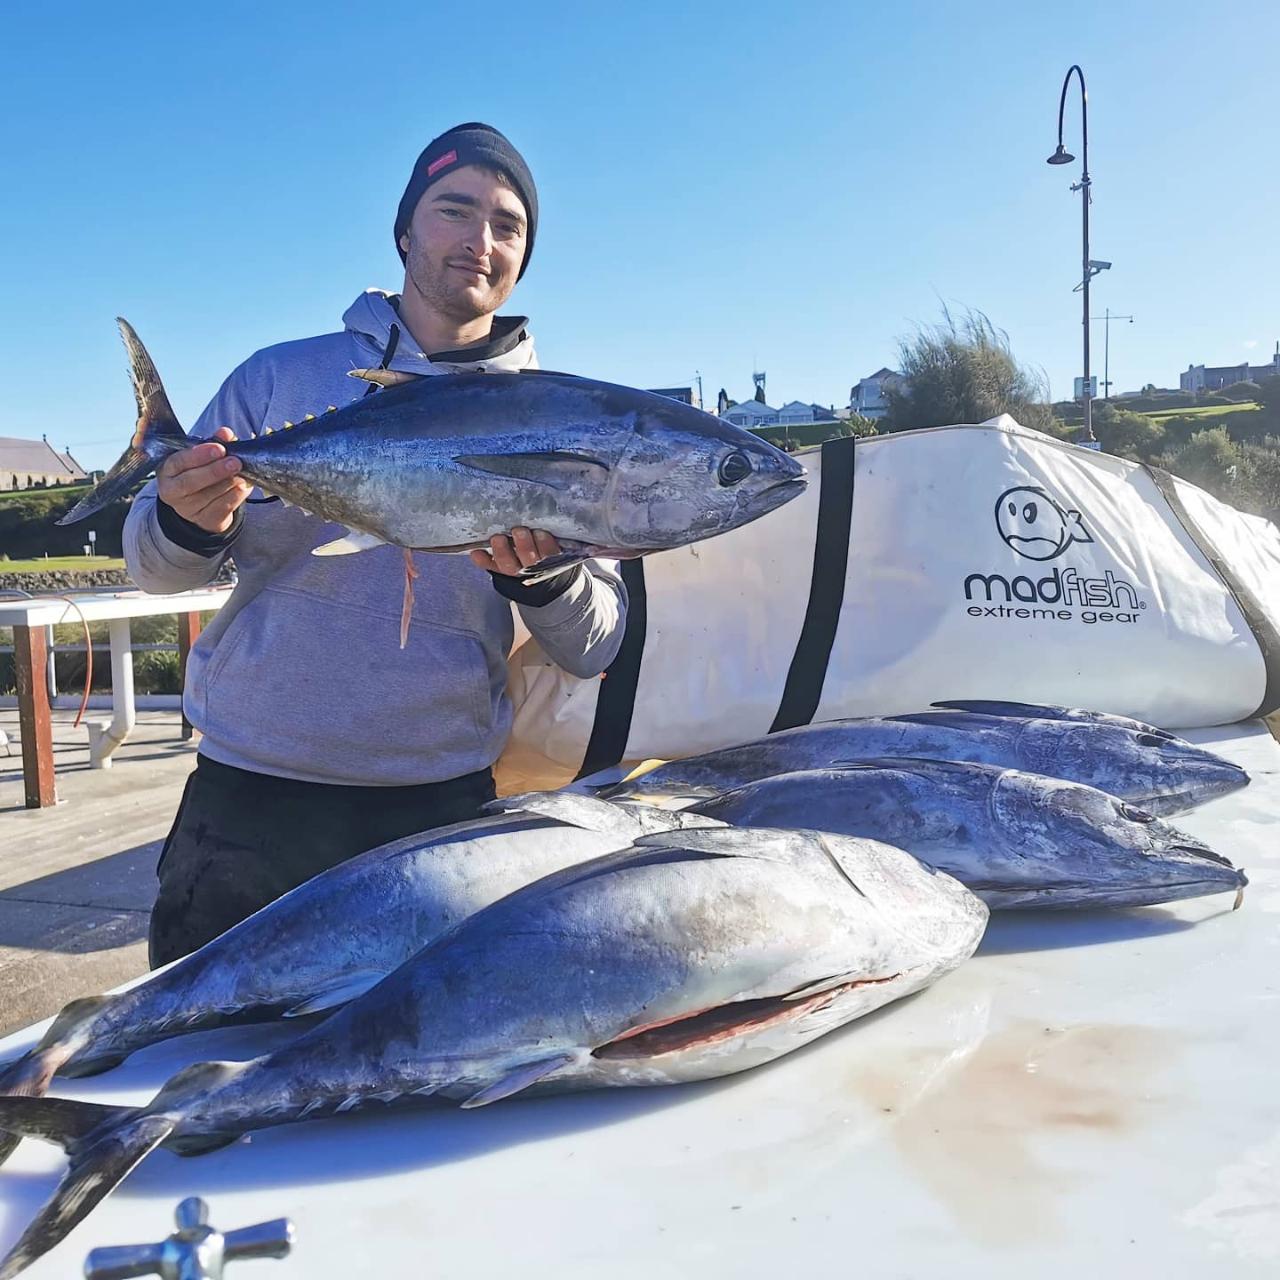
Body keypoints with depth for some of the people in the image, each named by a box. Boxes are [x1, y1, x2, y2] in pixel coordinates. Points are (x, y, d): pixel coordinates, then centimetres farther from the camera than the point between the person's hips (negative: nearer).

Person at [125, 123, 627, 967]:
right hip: (251, 800, 0)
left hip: (440, 807, 0)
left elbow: (594, 649, -2)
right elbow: (153, 564, 4)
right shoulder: (282, 377, 4)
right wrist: (187, 525, -18)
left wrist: (544, 575, -23)